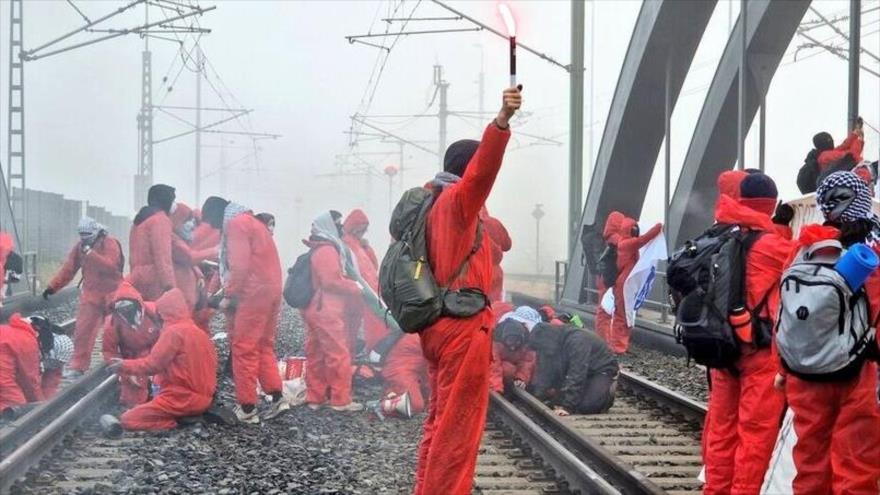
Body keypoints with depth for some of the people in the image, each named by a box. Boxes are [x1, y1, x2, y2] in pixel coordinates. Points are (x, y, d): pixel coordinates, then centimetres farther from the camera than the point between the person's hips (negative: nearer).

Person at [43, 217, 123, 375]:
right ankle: (78, 365, -2)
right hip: (91, 294, 4)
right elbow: (68, 268, 7)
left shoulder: (110, 243, -11)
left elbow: (110, 266, -26)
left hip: (111, 294, -4)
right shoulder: (80, 246, 7)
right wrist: (53, 287, 1)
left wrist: (90, 252, -29)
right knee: (82, 330, -5)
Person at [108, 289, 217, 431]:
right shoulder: (199, 332, 13)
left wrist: (124, 365, 0)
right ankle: (195, 416, 6)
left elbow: (152, 364, -12)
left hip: (182, 399, -8)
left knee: (127, 420, -5)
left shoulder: (174, 332, -11)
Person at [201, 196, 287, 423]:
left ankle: (247, 409, -1)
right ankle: (277, 398, 9)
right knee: (264, 347, 15)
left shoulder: (235, 224, -7)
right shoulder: (249, 221, 22)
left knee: (243, 350, -3)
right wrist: (227, 289, 15)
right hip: (271, 290, 10)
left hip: (253, 293, -10)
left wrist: (228, 295, -9)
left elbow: (240, 266, -16)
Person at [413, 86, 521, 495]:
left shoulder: (436, 203, 17)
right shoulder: (457, 200, -11)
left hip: (440, 323, 10)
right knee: (458, 427, -7)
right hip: (463, 325, -10)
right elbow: (483, 168, -30)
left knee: (441, 422, 16)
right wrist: (502, 122, -44)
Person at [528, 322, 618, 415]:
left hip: (603, 370, -7)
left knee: (586, 406, -29)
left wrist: (567, 407, -40)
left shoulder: (577, 341, -34)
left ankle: (608, 390, 0)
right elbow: (544, 373, -11)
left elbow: (576, 375, -38)